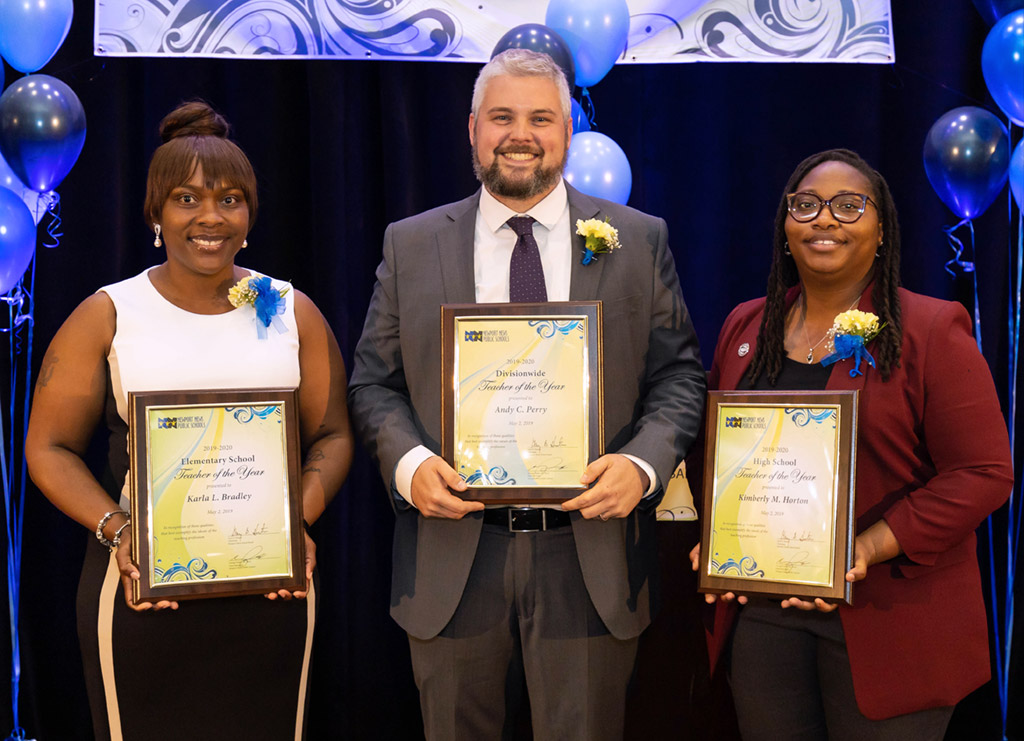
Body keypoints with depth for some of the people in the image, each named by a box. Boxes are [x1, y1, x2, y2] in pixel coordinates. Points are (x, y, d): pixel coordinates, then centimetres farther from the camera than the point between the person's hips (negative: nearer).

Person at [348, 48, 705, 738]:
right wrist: (408, 462, -13)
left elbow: (679, 376, 3)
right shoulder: (409, 246, 7)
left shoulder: (640, 240, 5)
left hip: (591, 558, 0)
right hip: (453, 558, 1)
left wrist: (643, 462, -15)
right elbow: (374, 382, 7)